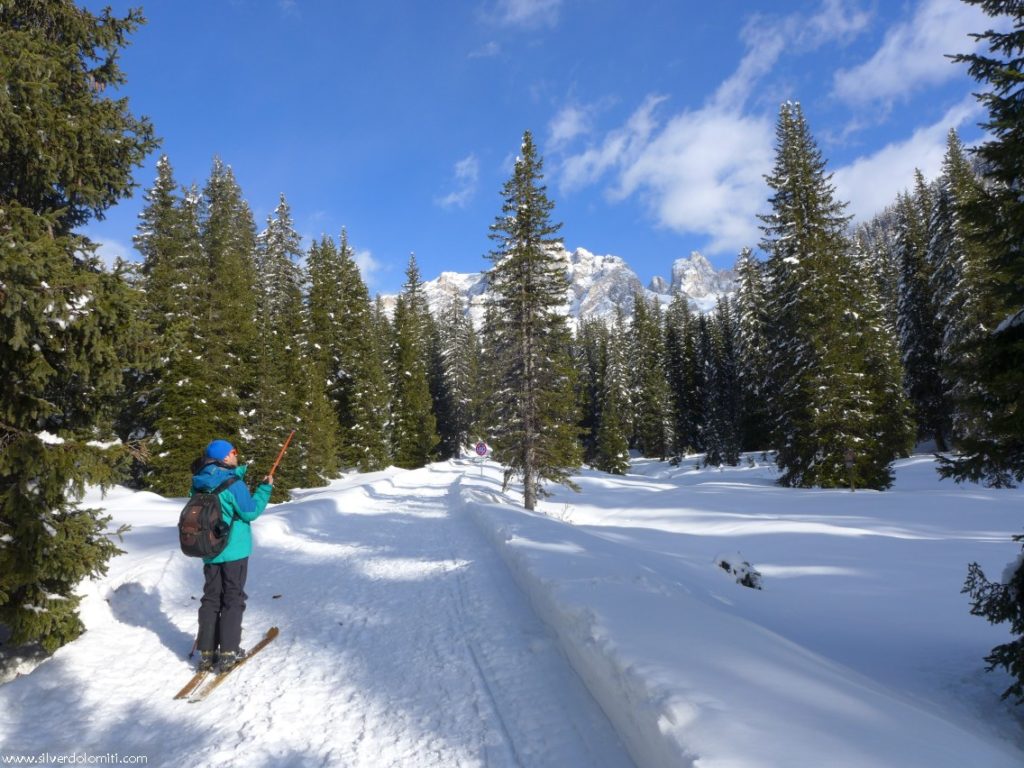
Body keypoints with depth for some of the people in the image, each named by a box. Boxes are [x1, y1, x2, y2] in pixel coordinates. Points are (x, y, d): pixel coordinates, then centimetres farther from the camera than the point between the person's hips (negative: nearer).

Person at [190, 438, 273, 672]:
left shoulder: (199, 483, 3)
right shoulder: (232, 483, -19)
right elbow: (250, 512, -15)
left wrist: (238, 473, 13)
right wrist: (265, 488, -7)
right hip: (234, 550, -6)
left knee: (211, 598, 14)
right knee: (233, 598, 5)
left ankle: (206, 652, 16)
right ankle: (228, 652, 6)